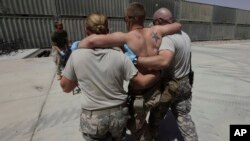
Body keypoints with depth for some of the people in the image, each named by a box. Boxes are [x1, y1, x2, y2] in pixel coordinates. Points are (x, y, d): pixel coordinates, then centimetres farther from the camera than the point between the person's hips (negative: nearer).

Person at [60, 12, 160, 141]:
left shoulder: (76, 55, -14)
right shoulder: (119, 55, -15)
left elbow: (65, 87, -2)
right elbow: (141, 82, -10)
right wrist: (158, 73, 5)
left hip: (92, 118, 0)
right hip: (118, 114, 1)